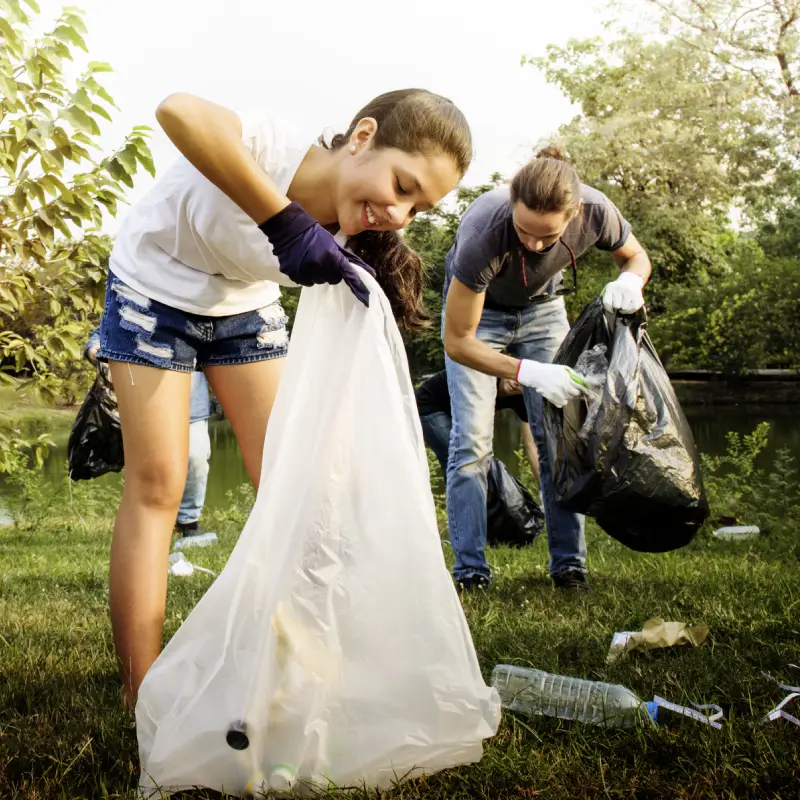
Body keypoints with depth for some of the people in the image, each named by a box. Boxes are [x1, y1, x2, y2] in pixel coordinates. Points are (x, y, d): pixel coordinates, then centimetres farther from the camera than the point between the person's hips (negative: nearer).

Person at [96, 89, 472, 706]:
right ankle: (143, 699, -4)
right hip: (154, 290, -4)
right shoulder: (272, 144, -36)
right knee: (157, 482, -10)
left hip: (243, 308, 4)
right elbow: (179, 112, -58)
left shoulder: (345, 249, -21)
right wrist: (285, 223, -58)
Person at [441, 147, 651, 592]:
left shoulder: (595, 212, -31)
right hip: (477, 309, -3)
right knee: (472, 441, -12)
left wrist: (630, 280, -30)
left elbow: (636, 255, -6)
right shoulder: (483, 231, -41)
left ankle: (569, 564, 2)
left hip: (542, 308, 3)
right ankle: (470, 571, -5)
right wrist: (528, 372, -44)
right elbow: (457, 341, -33)